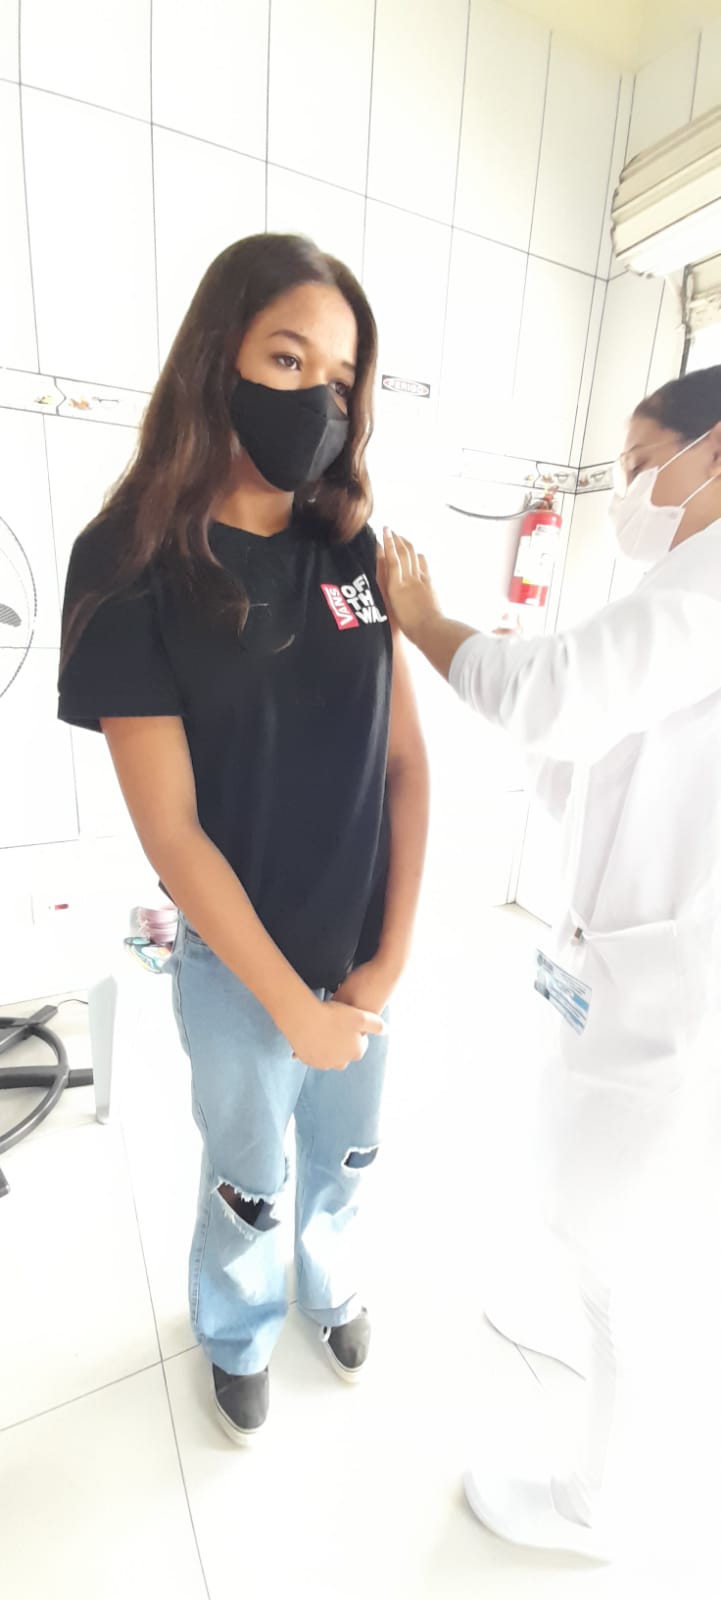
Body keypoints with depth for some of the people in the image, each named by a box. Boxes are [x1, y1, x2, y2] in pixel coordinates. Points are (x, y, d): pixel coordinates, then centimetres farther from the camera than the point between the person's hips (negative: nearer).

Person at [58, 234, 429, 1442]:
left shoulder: (352, 548, -2)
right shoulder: (131, 565, -15)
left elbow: (405, 761, -3)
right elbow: (170, 830, -17)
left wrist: (389, 958, -7)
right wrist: (293, 1005, -12)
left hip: (364, 958, 4)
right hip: (238, 972, -3)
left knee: (345, 1157, 28)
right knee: (245, 1186, 23)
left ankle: (333, 1290, 64)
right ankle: (239, 1340, 59)